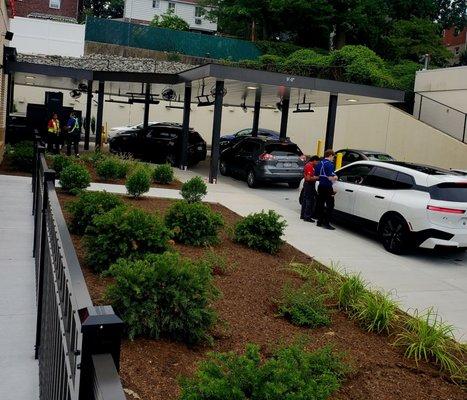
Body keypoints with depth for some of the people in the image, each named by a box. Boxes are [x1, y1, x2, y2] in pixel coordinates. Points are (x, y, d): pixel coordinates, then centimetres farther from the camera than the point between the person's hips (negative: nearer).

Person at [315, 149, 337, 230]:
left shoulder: (319, 163, 10)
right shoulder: (329, 164, -15)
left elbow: (316, 176, 14)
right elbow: (330, 178, -21)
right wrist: (335, 177, -2)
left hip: (320, 186, 8)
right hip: (327, 187, -8)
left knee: (320, 204, 12)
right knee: (330, 205, -3)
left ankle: (320, 221, 17)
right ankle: (326, 223, -5)